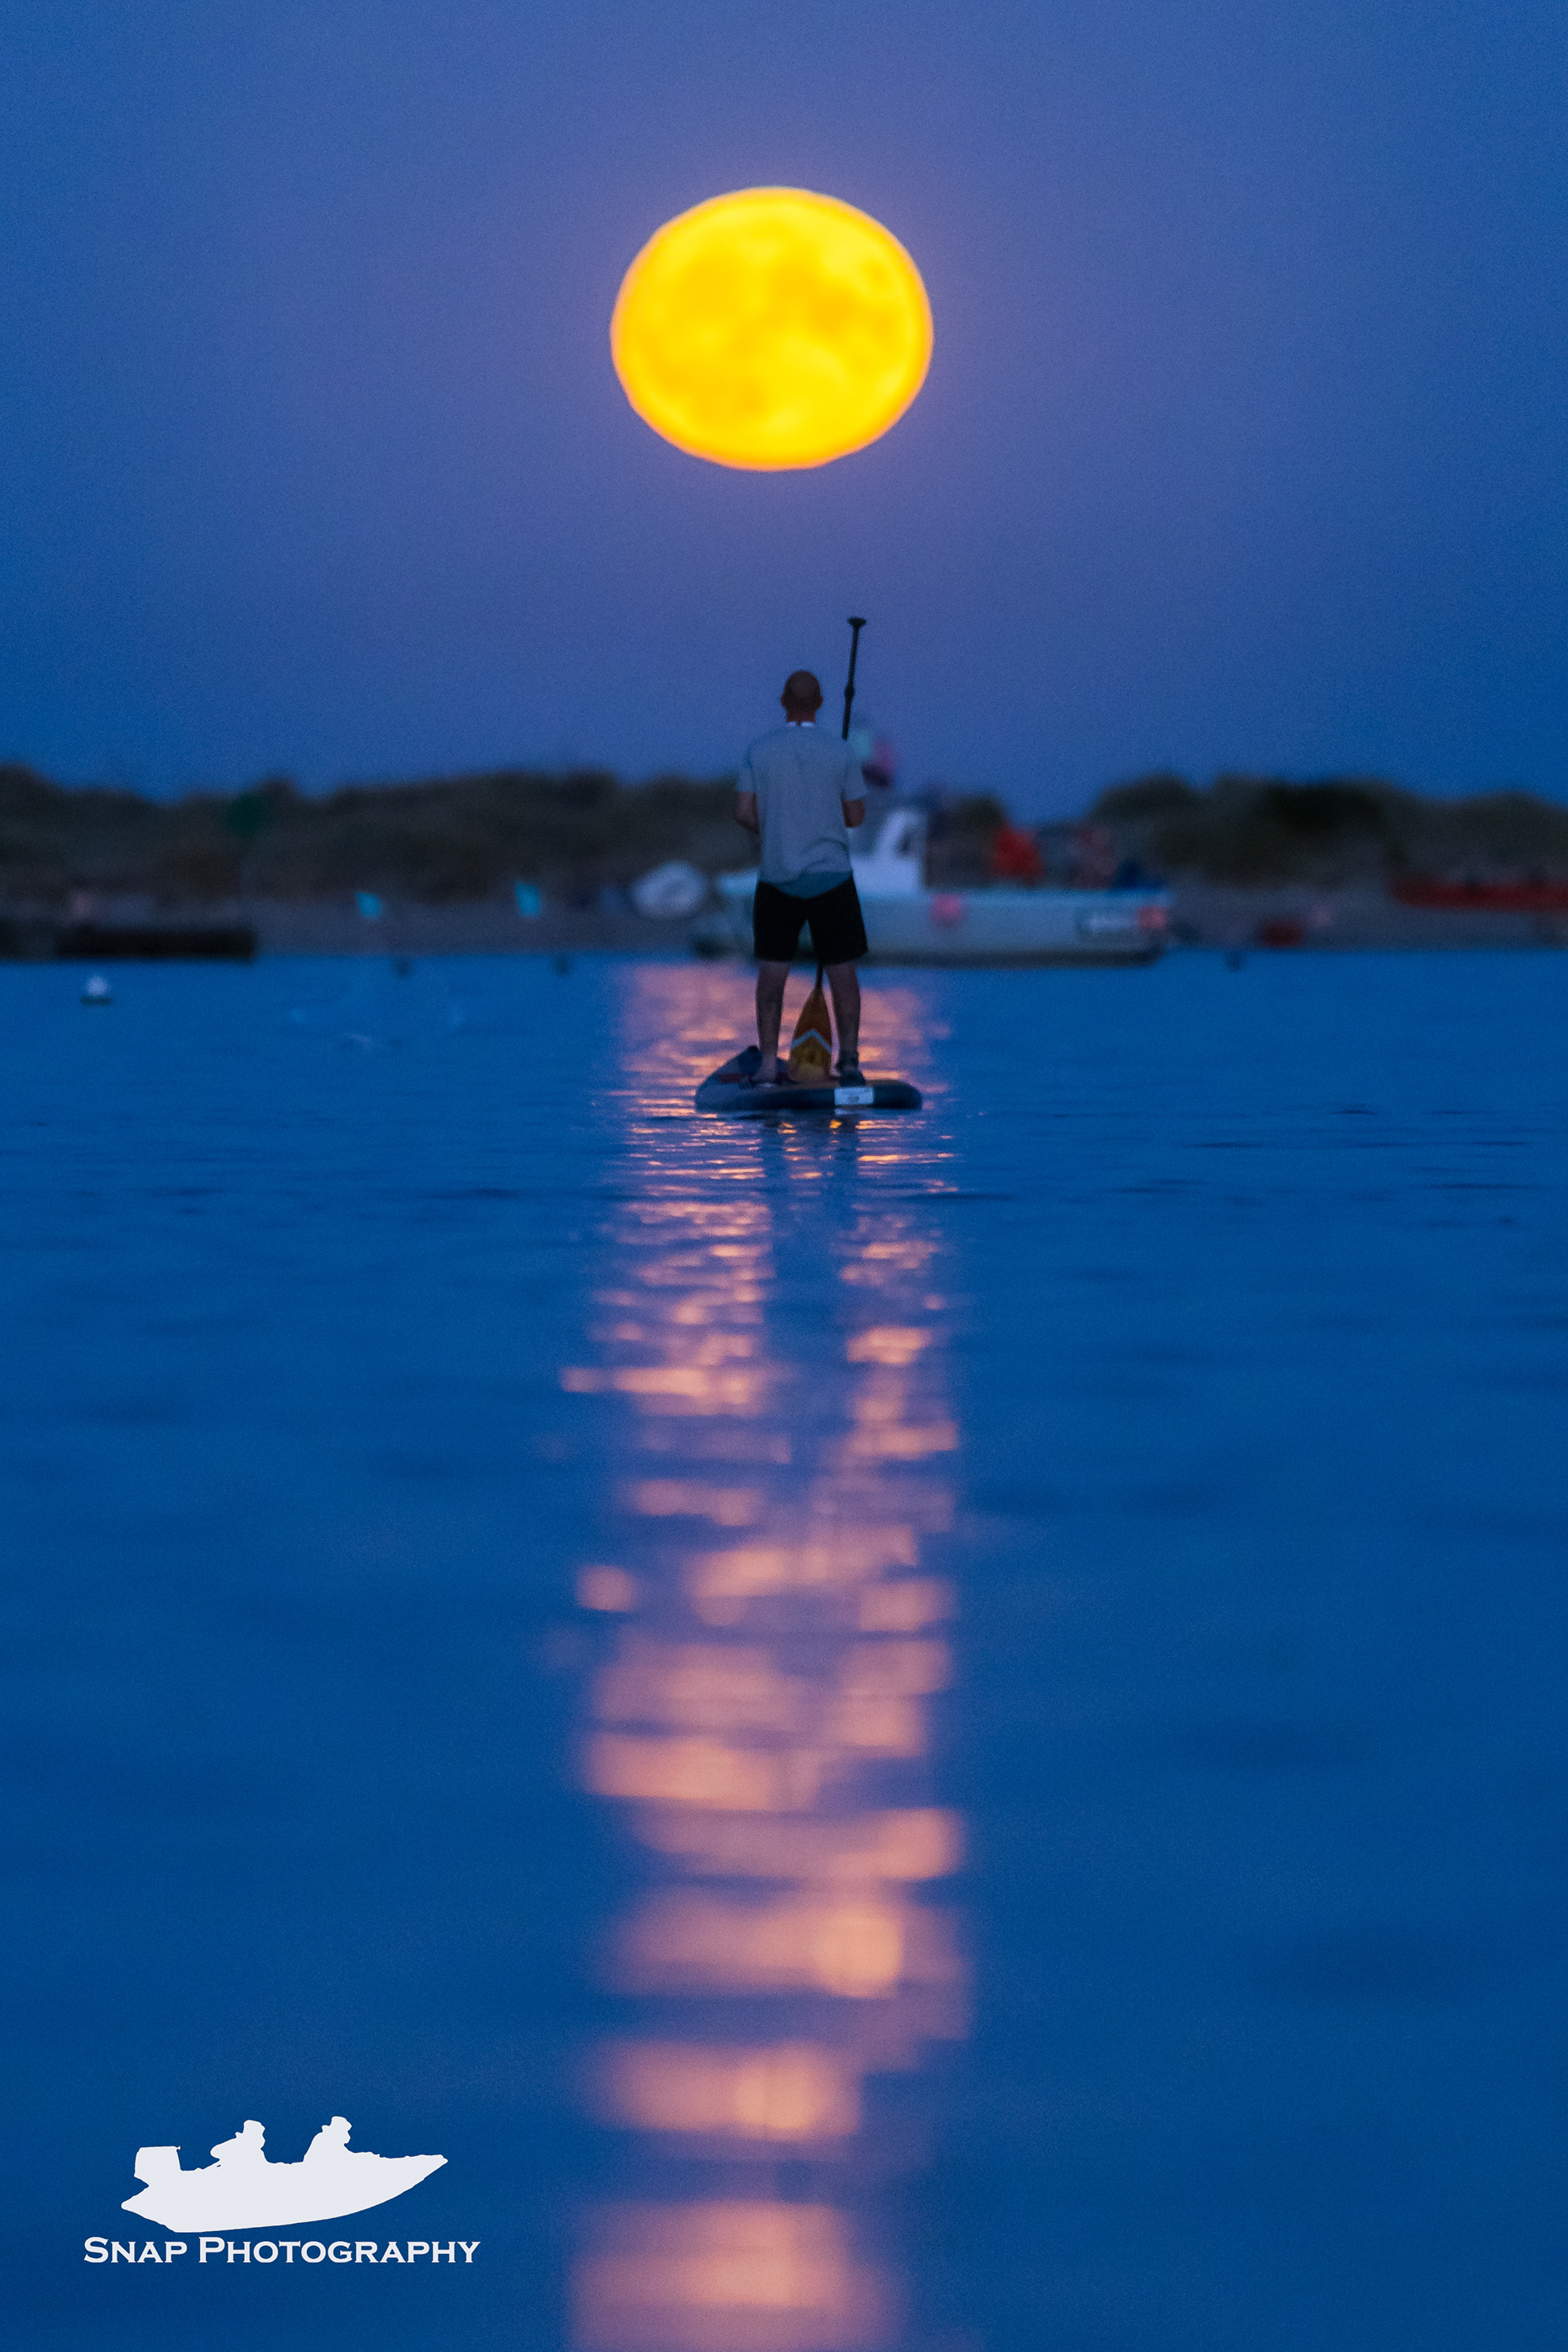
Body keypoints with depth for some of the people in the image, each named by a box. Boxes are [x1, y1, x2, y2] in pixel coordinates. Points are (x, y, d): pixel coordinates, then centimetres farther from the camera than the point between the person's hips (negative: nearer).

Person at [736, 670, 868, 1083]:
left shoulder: (758, 751, -2)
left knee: (772, 970, 4)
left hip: (777, 877, 1)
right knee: (842, 969, 7)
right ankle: (849, 1058, 6)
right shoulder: (841, 753, -4)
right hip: (832, 877, -1)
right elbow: (856, 816, 1)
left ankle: (768, 1063, 1)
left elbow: (744, 813, -2)